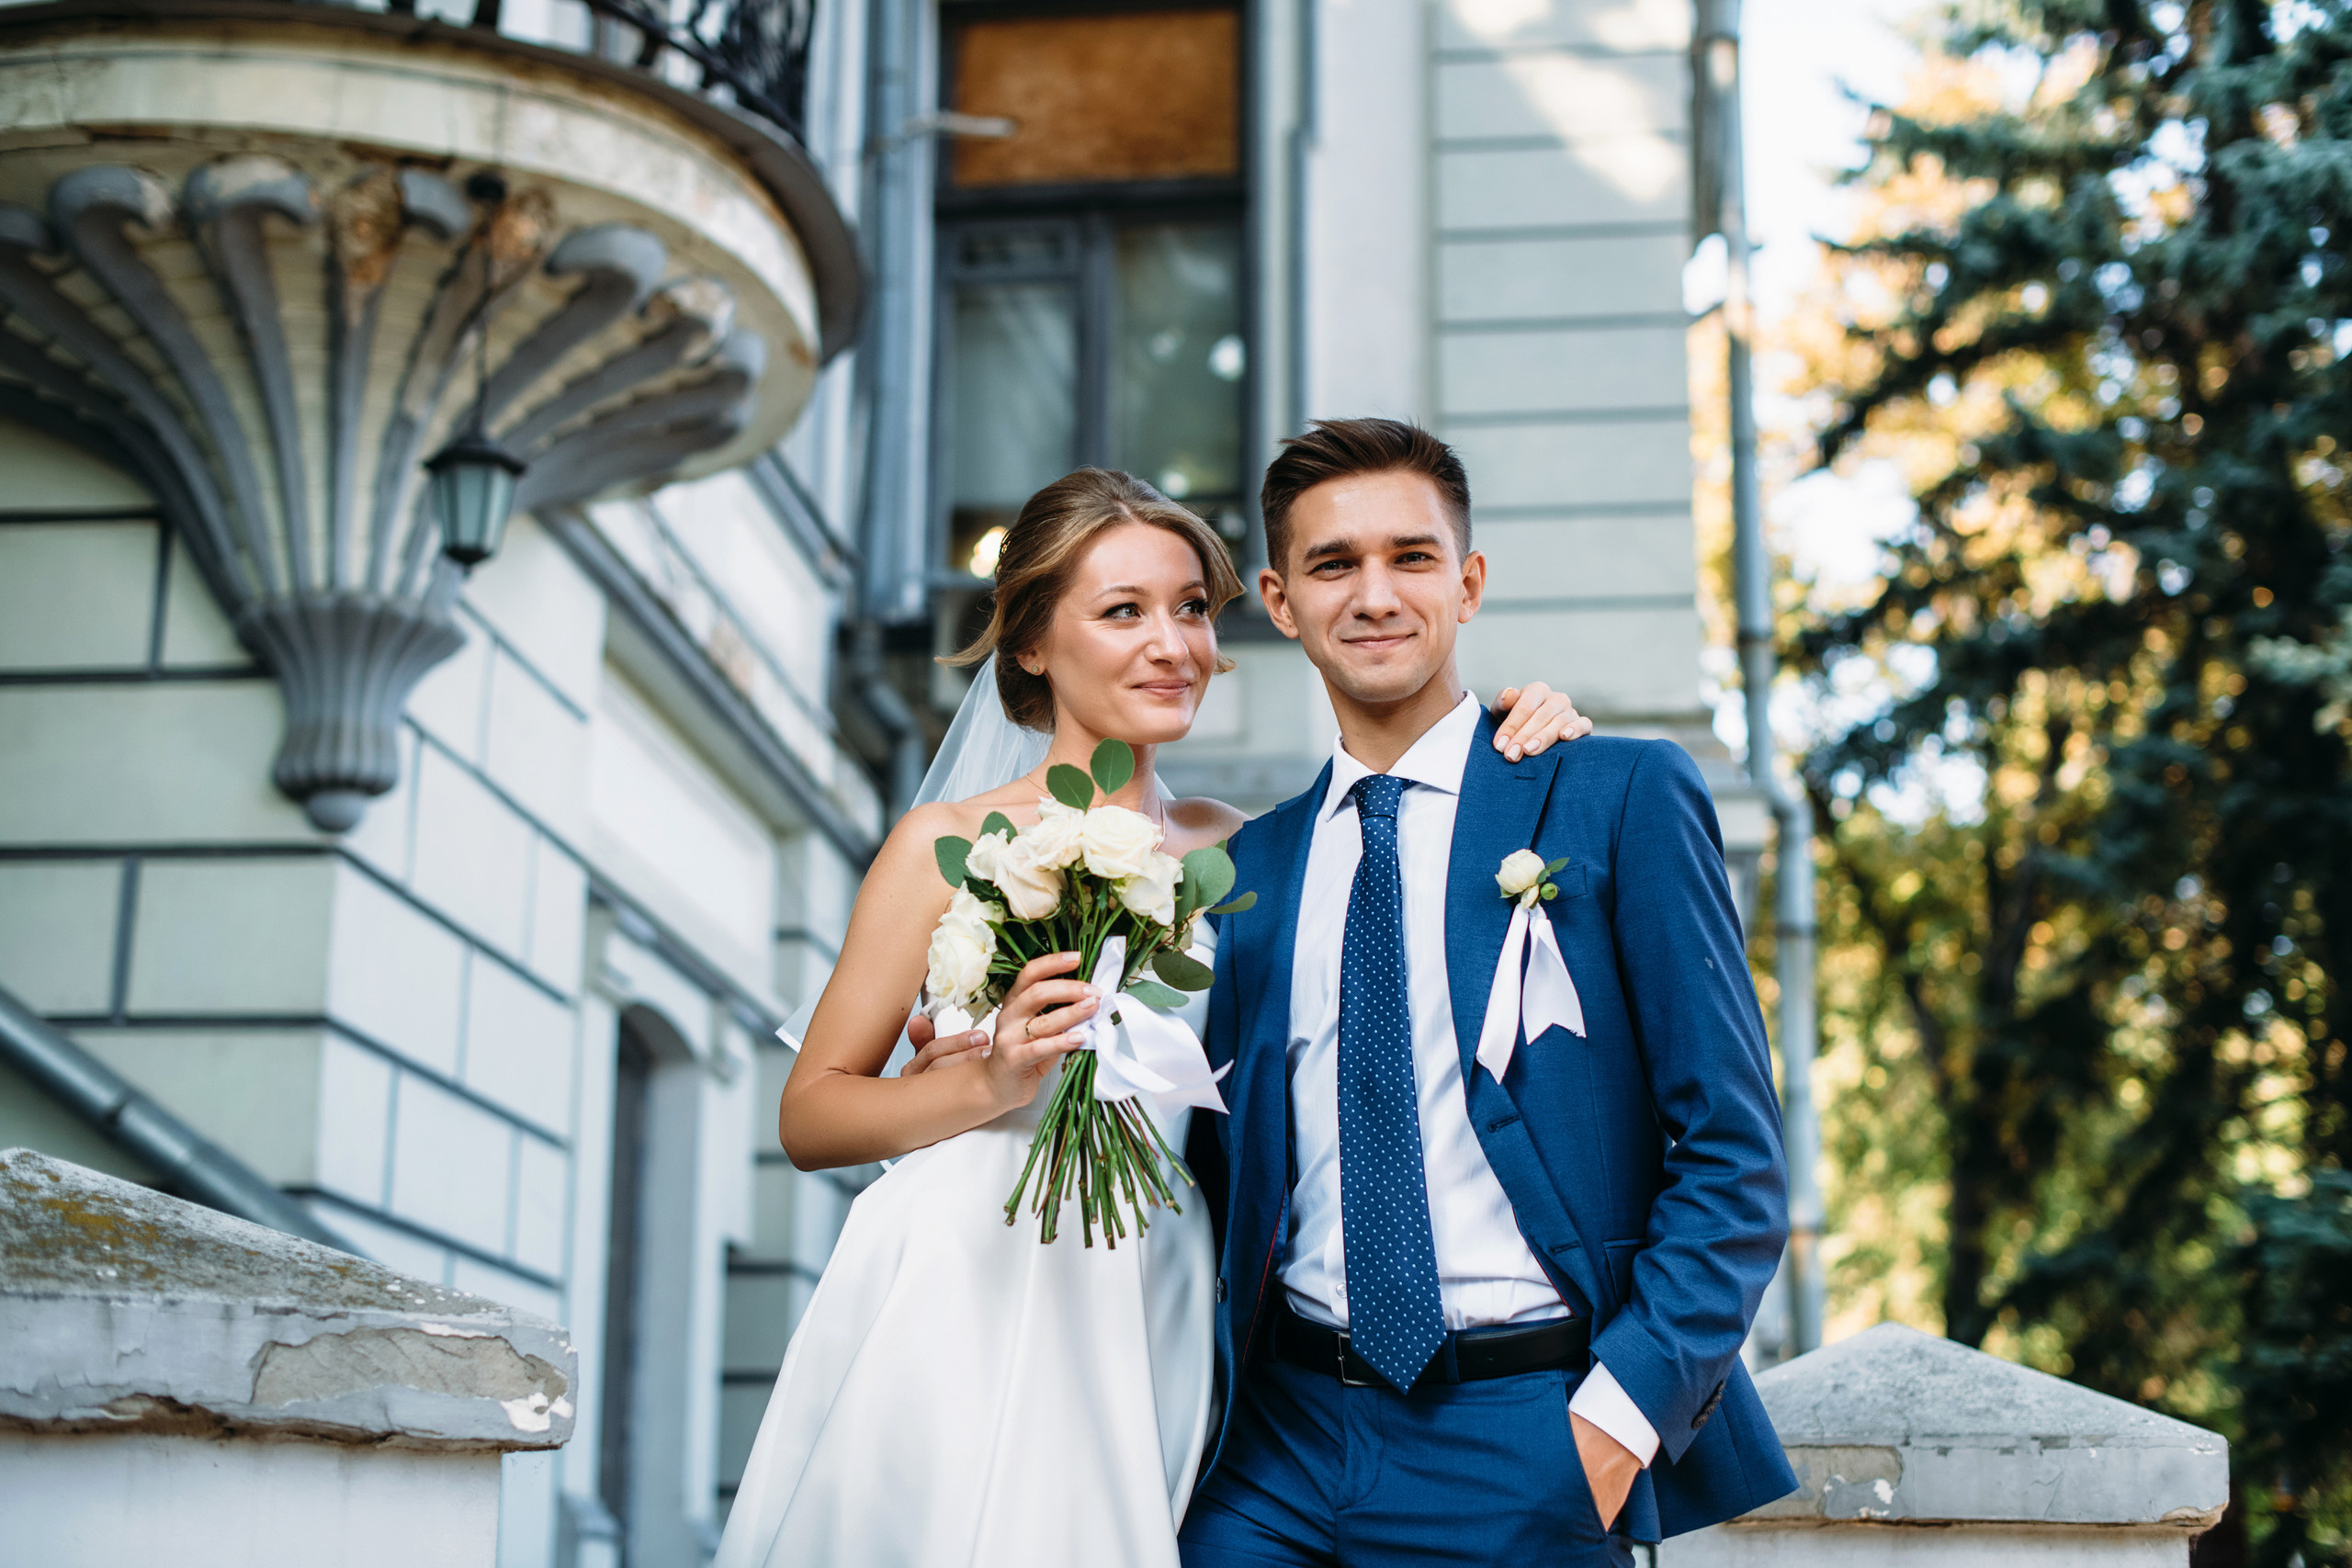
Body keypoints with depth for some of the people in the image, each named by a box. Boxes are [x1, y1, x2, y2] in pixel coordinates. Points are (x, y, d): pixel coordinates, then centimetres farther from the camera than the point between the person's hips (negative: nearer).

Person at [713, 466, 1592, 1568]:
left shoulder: (1223, 849, 10)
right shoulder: (952, 844, -1)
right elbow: (808, 1118, 0)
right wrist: (988, 1083, -16)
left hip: (1145, 1331, 3)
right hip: (961, 1309, -3)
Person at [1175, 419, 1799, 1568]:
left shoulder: (1621, 798, -2)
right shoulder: (1247, 868, 11)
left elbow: (1734, 1155, -5)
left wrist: (1623, 1413, -13)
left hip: (1524, 1440, -3)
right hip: (1282, 1438, 4)